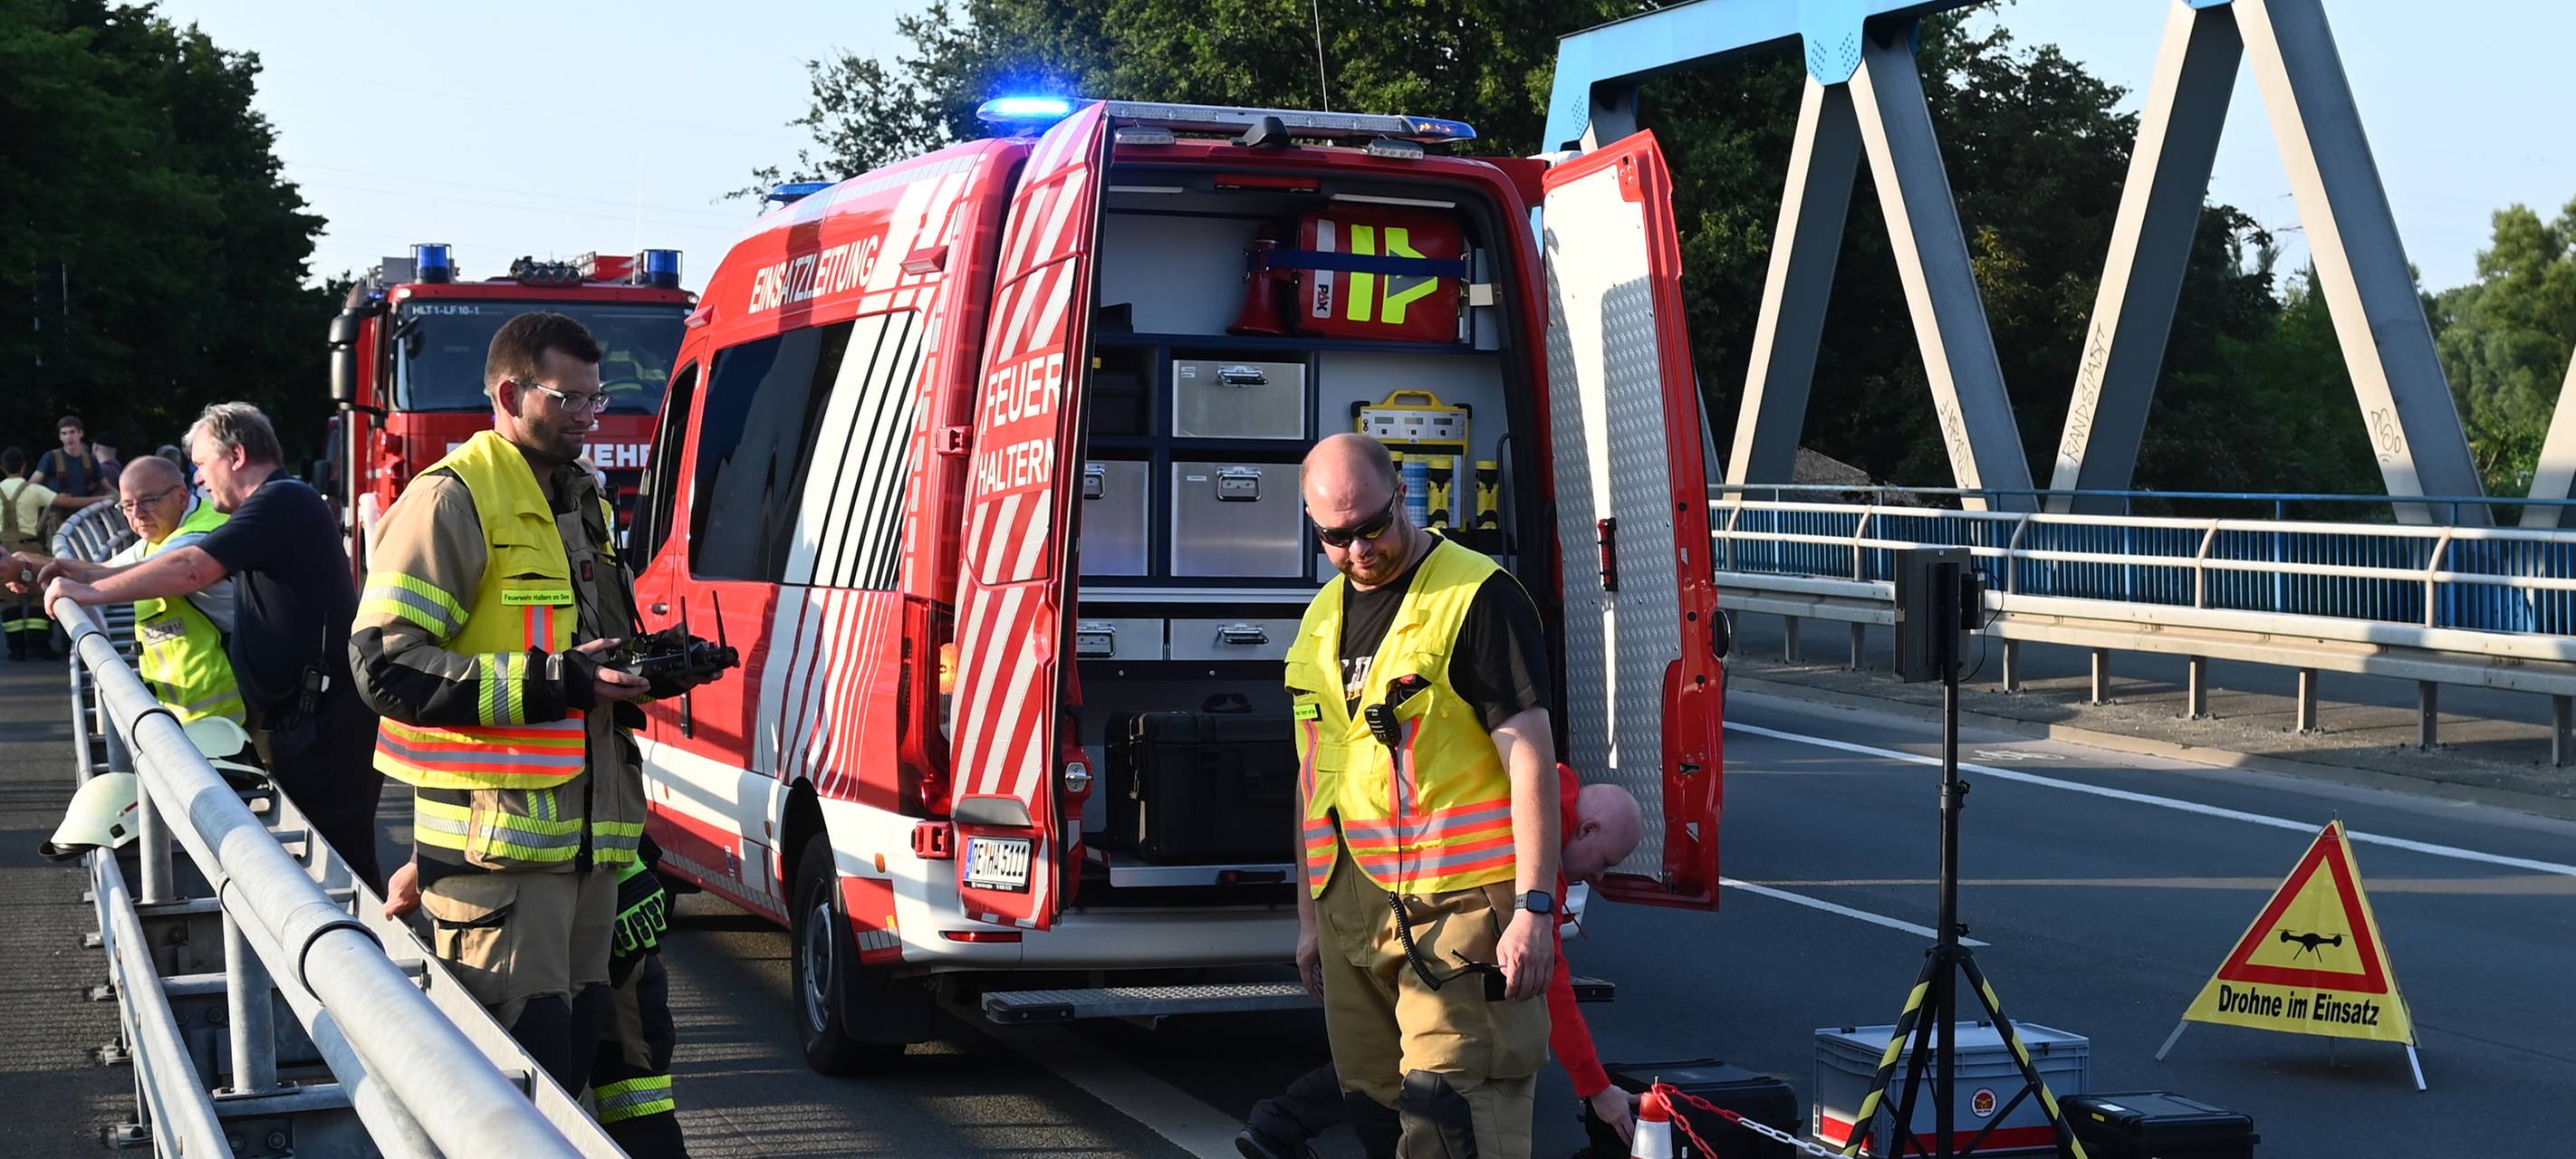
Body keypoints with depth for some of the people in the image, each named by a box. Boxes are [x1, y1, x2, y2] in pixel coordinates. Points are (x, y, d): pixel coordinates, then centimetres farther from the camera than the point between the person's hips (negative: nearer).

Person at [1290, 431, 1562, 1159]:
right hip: (1351, 909, 7)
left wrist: (1534, 906, -18)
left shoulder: (1477, 597, -8)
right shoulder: (1323, 616, 16)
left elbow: (1530, 756, -12)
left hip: (1456, 907, -7)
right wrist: (1310, 916, 23)